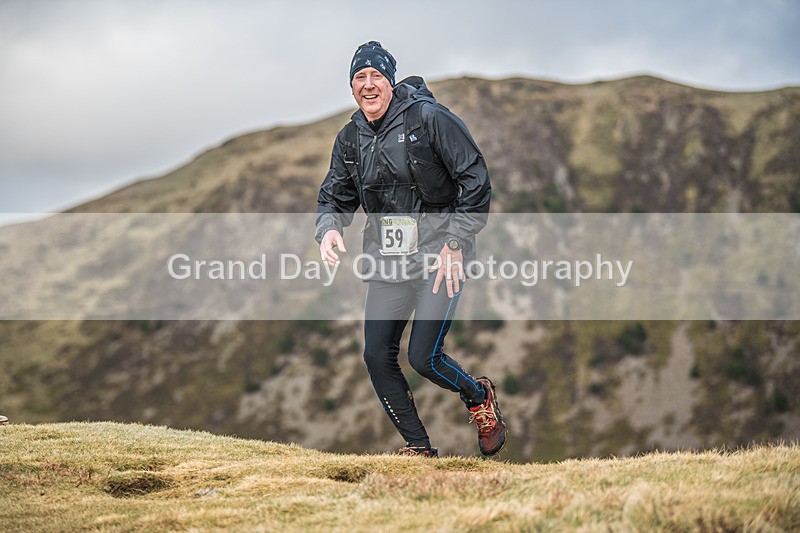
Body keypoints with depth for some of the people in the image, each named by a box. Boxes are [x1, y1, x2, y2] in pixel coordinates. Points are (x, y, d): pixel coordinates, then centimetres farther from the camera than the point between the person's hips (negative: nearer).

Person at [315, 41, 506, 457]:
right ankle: (418, 447, 16)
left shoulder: (429, 118, -8)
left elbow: (476, 181, -8)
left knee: (424, 357, -13)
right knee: (377, 356, -1)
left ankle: (479, 397, 20)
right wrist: (329, 228, -7)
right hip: (387, 262, 6)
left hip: (440, 254, -6)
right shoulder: (350, 138, 9)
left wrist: (455, 244, -13)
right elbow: (335, 197, 17)